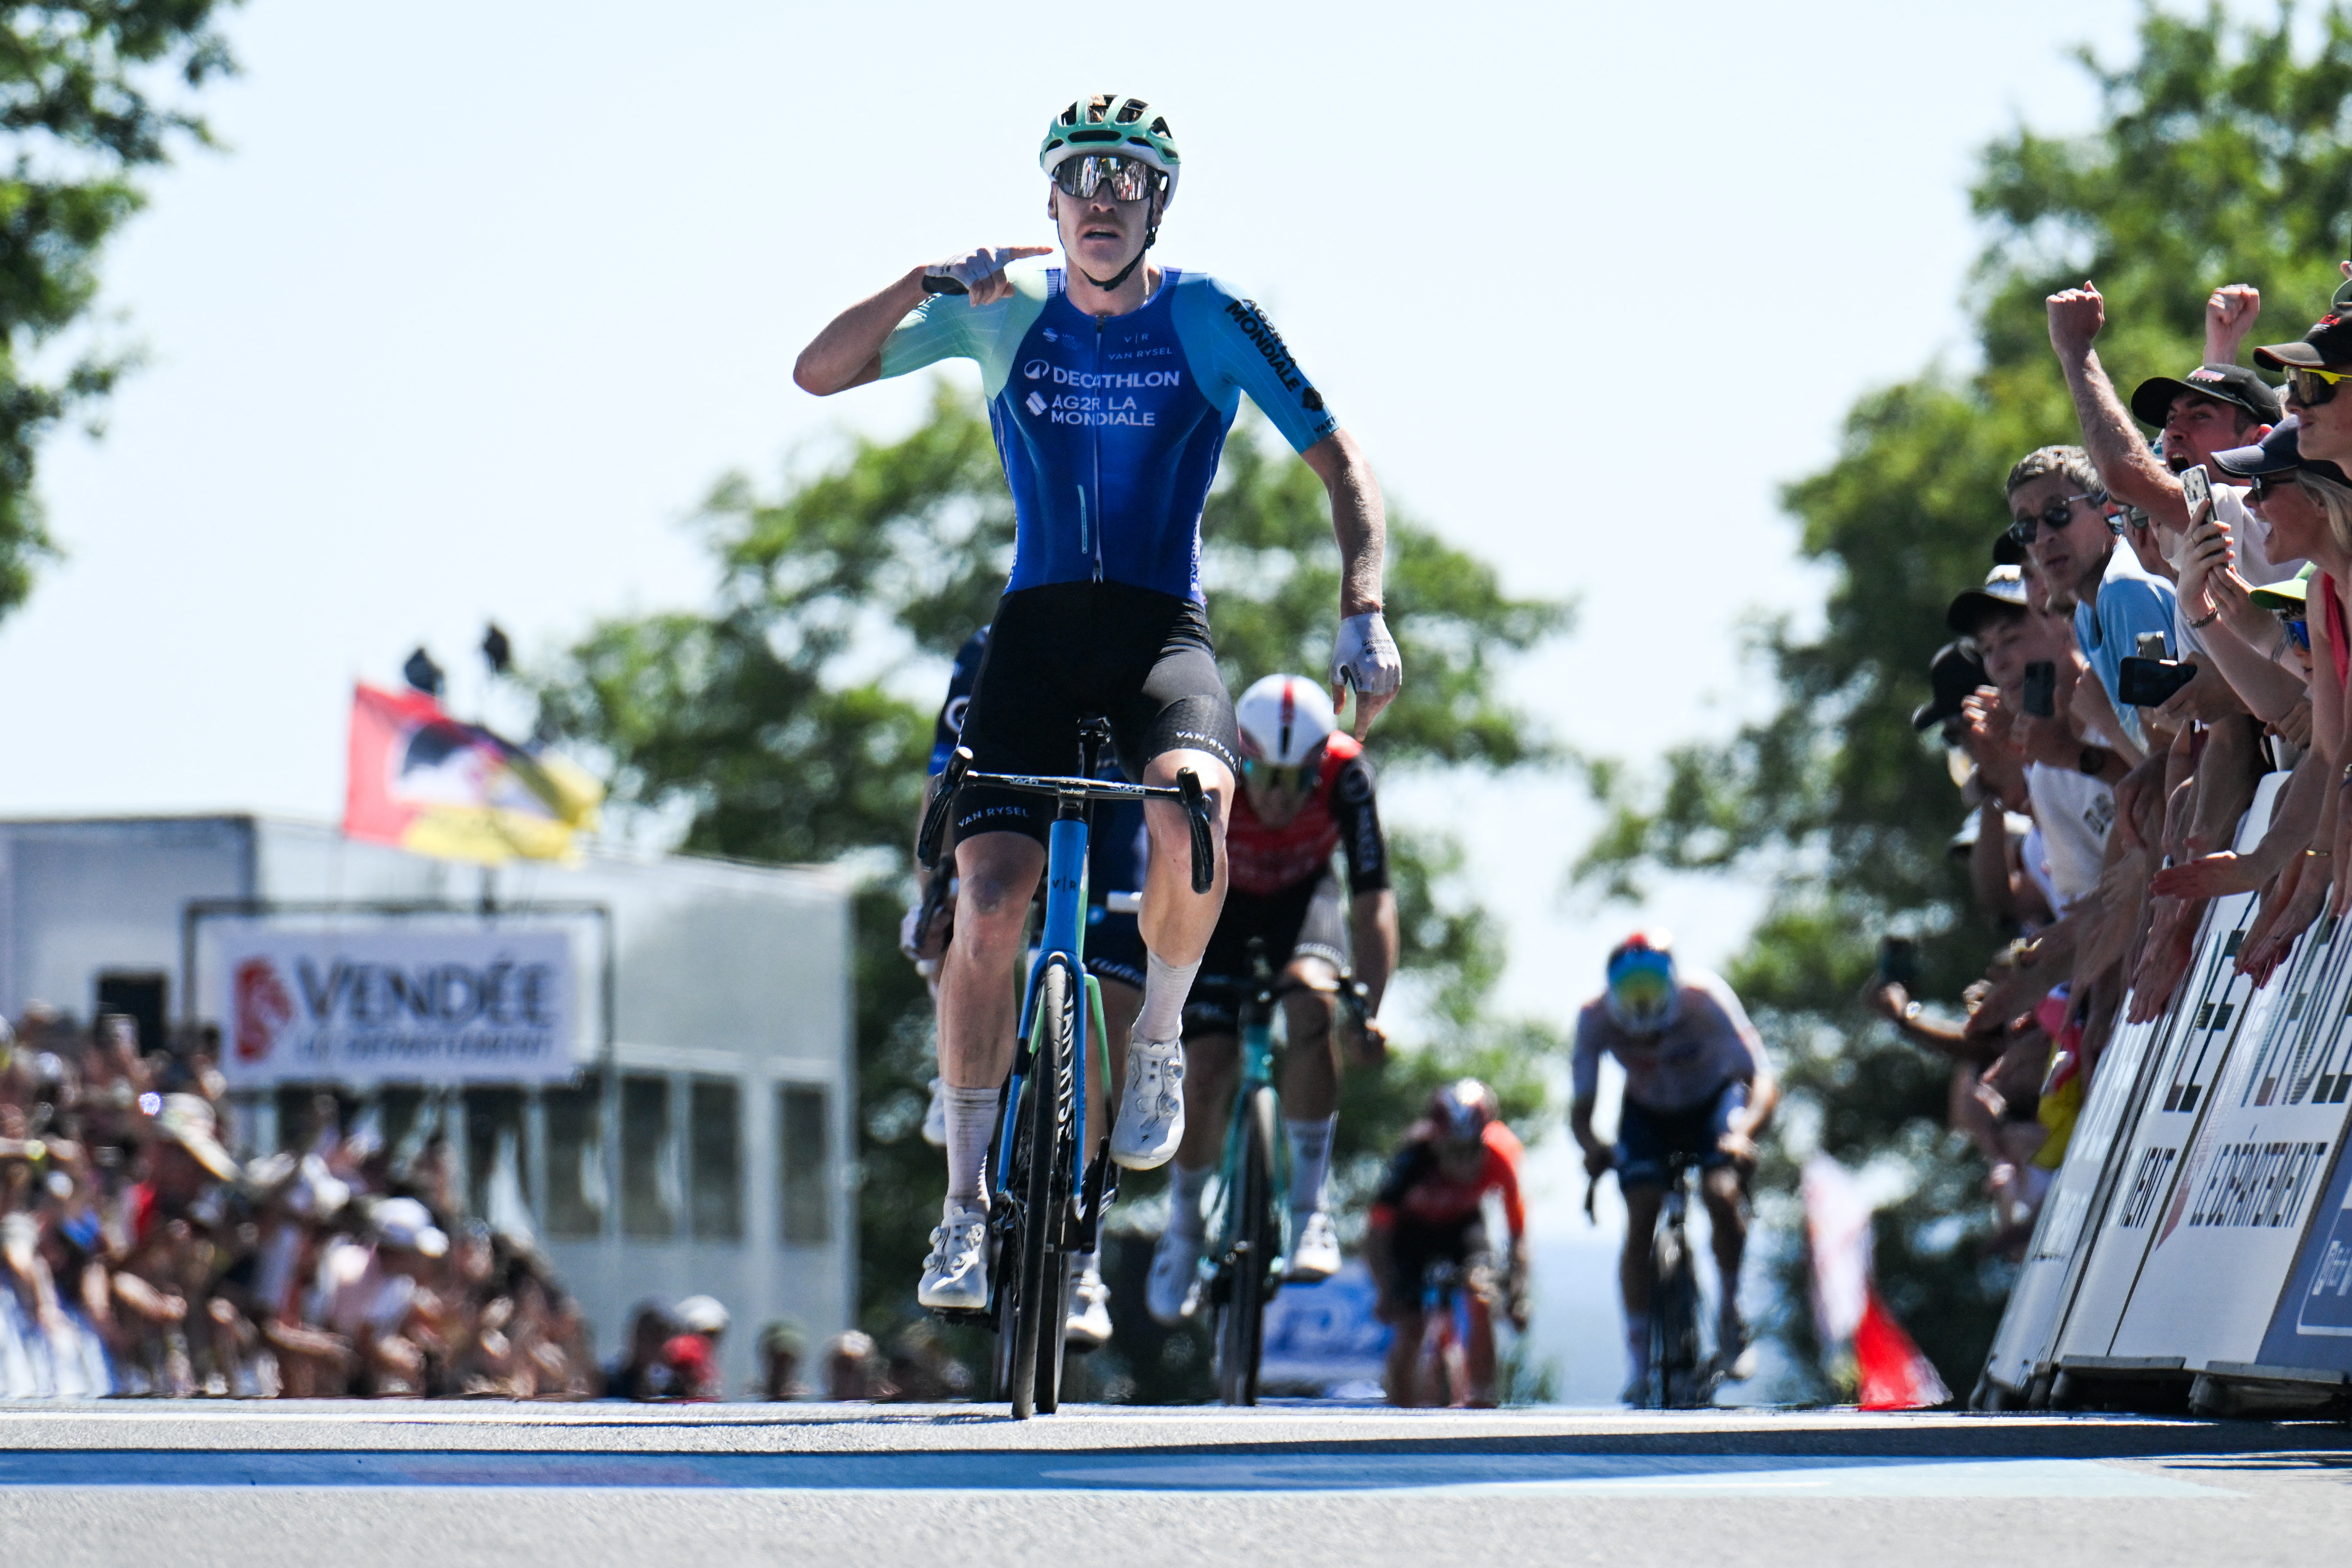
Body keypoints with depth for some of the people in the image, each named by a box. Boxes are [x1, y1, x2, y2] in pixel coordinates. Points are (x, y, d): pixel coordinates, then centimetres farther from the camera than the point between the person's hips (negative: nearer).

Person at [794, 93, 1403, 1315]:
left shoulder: (1208, 319, -2)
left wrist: (1363, 610, -15)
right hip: (1036, 629, 1)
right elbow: (820, 373, 1)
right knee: (989, 902, -14)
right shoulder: (1006, 308, 3)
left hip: (1163, 628, -1)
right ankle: (967, 1207, -3)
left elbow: (1339, 466, 0)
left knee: (1191, 802, -34)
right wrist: (925, 284, -16)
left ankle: (1159, 1043, -6)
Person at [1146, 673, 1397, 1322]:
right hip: (1220, 903, 0)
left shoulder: (1345, 775, -33)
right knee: (1210, 1068, -13)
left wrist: (1369, 1011, -39)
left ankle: (1309, 1208, -22)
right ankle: (1183, 1227, 14)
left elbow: (1372, 902, -31)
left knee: (1312, 1002, -31)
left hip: (1299, 898, 0)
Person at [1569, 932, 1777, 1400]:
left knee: (1721, 1194, -27)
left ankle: (1731, 1312, -3)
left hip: (1714, 1104, -2)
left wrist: (1743, 1132, -55)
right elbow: (1580, 1111, -26)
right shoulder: (1596, 1018, -28)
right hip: (1648, 1113, 2)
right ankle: (1642, 1362, -11)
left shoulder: (1705, 1001, -34)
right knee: (1640, 1221, -17)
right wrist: (1592, 1147, -48)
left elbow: (1763, 1084, -36)